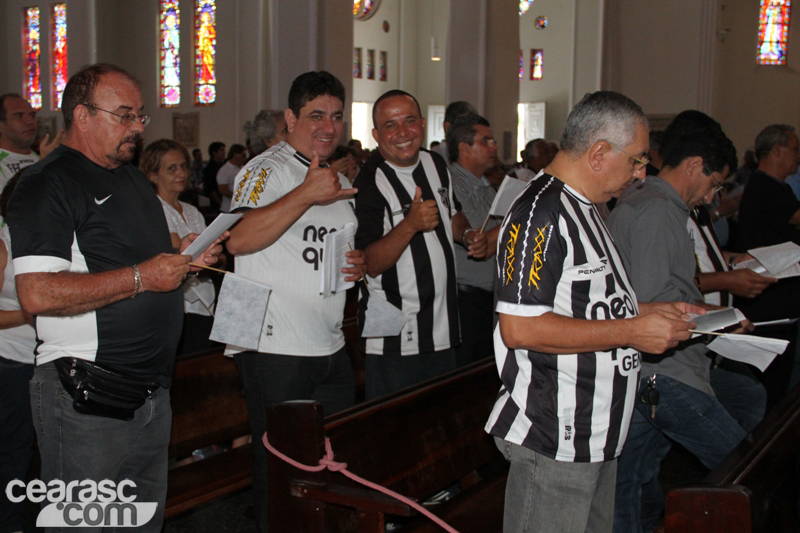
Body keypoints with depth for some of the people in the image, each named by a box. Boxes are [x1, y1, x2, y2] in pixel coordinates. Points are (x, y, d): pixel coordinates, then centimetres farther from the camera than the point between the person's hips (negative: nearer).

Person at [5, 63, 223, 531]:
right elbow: (38, 294, -24)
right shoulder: (47, 185, -12)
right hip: (86, 400, -9)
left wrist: (184, 256, 6)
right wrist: (142, 277, -22)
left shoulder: (134, 178, 17)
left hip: (153, 389, 9)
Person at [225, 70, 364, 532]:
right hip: (275, 349, -7)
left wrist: (358, 265, 5)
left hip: (331, 349, 8)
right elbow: (237, 240, -26)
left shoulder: (341, 182, 17)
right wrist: (305, 195, -32)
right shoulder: (267, 170, -8)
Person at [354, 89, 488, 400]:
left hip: (443, 329, 7)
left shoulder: (436, 165, 6)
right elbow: (372, 265, -21)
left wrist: (467, 234, 2)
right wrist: (411, 224, -34)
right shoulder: (370, 183, -15)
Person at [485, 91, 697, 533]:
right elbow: (519, 327, -26)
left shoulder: (582, 209, 16)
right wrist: (631, 331, -21)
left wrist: (651, 312, 11)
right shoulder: (539, 213, -19)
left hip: (597, 432, 10)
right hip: (551, 441, -10)